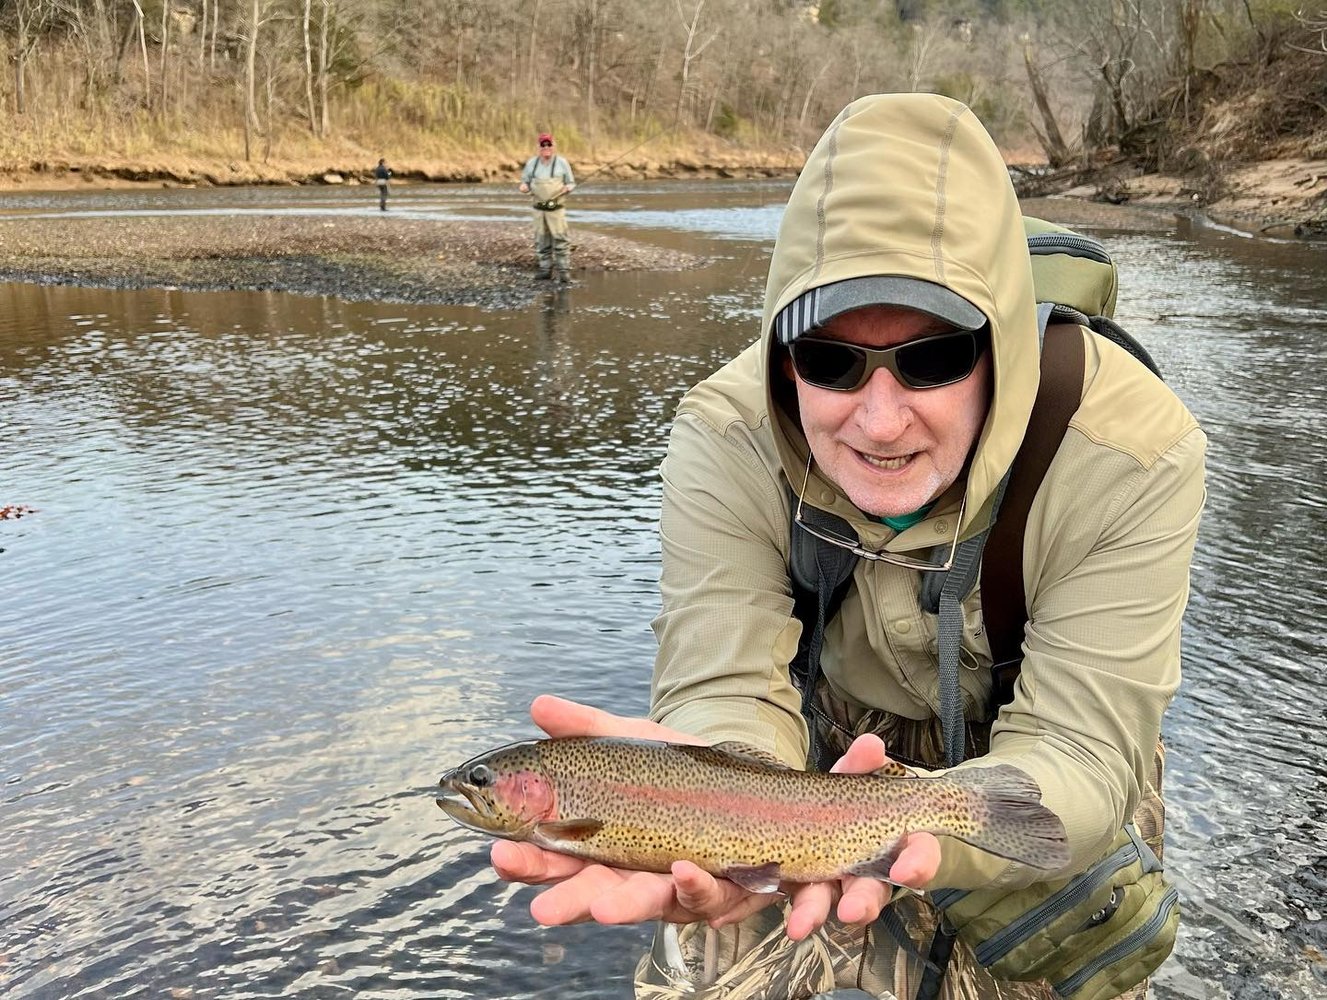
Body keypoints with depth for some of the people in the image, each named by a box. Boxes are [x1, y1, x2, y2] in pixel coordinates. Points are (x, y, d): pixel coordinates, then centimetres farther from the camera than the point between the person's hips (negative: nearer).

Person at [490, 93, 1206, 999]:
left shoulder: (1132, 457, -31)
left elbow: (1080, 752, -33)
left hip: (1025, 790, 0)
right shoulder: (726, 441, -27)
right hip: (830, 748, 0)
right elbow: (729, 691, -30)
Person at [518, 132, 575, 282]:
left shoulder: (562, 163, -2)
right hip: (539, 209, 3)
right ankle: (545, 268, 18)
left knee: (560, 239, -8)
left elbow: (572, 183, 5)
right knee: (541, 241, 9)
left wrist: (567, 188, -18)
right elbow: (525, 181, 13)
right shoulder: (532, 163, 4)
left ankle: (564, 270, -4)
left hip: (556, 209, -3)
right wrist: (524, 187, -10)